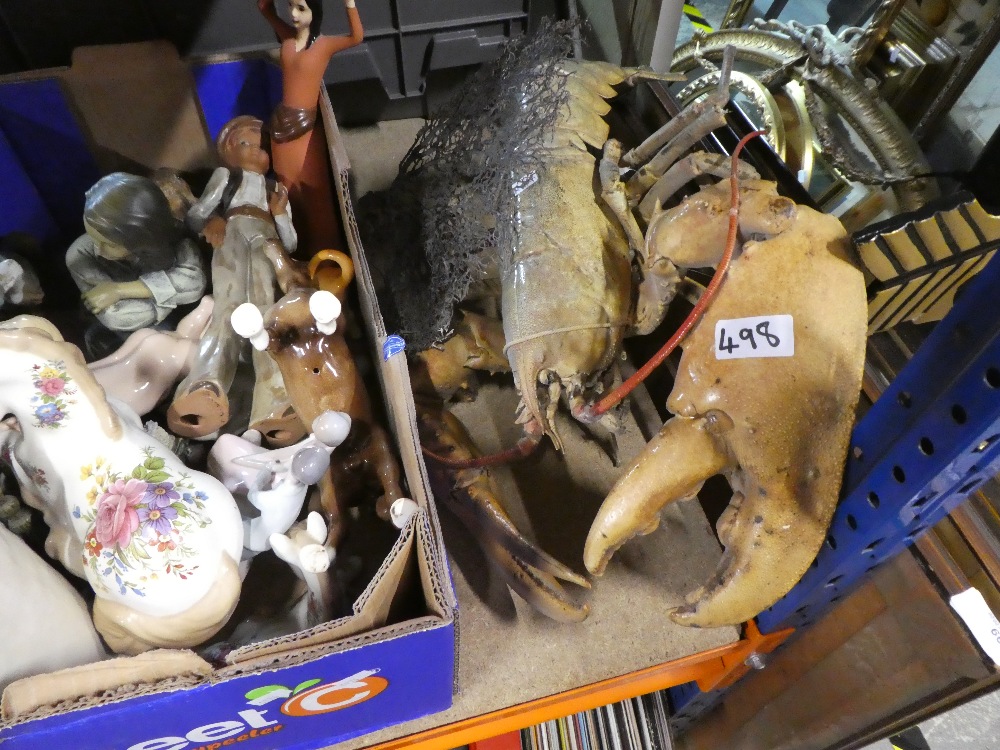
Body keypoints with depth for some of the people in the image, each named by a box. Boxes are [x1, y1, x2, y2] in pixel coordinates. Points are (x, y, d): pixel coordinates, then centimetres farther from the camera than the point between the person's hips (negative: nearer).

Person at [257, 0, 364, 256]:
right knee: (290, 188, 14)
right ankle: (301, 250, 31)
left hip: (306, 125, -5)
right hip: (282, 122, 5)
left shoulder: (324, 44, -8)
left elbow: (357, 37, -24)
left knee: (313, 191, 4)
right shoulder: (287, 36, 5)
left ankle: (324, 252, 20)